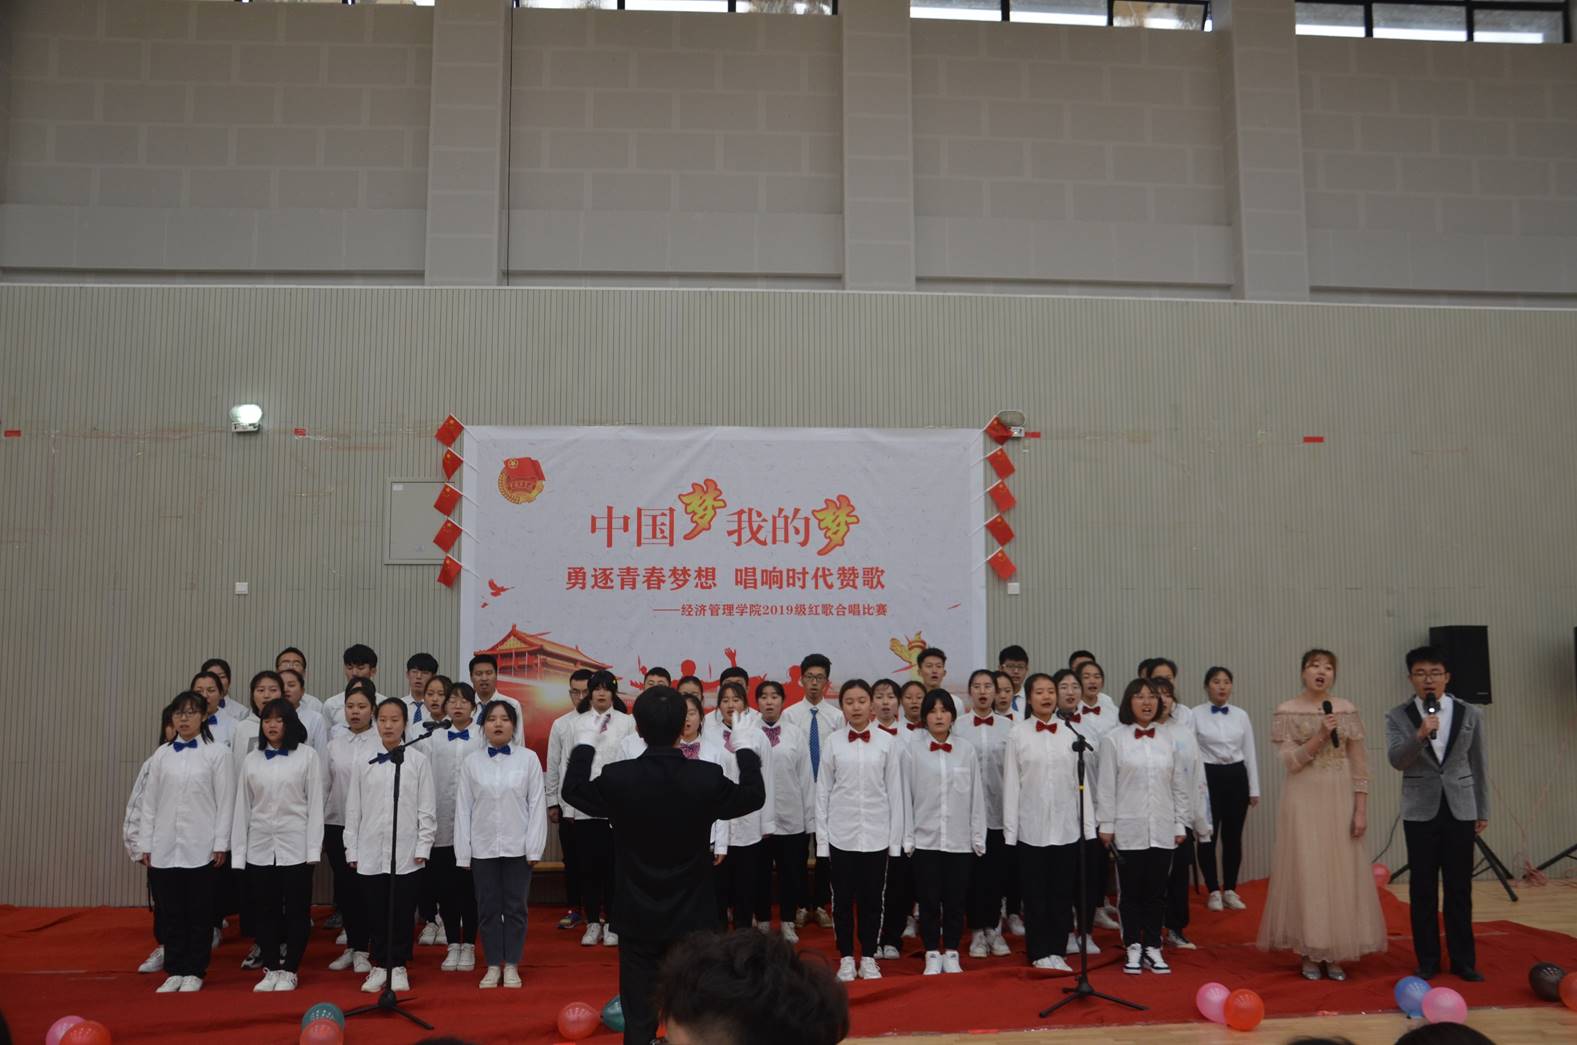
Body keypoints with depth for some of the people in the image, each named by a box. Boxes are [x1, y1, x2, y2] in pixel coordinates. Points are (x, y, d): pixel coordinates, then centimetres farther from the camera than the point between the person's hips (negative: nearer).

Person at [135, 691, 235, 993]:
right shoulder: (161, 755, 8)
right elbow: (149, 801, 10)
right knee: (171, 913, 8)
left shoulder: (216, 753, -2)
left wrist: (221, 844, -7)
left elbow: (225, 801, -3)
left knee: (199, 913, 4)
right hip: (165, 847, 3)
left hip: (200, 847, -3)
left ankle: (194, 972, 14)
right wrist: (144, 844, 5)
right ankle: (174, 971, 18)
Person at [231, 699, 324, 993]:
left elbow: (315, 803, -2)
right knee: (263, 911, 8)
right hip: (260, 847, 3)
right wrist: (238, 852, 3)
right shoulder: (251, 760, 7)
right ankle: (271, 968, 20)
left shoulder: (307, 756, -1)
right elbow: (242, 807, 7)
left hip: (295, 847, -3)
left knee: (296, 910, 3)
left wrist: (314, 849, -8)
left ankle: (289, 970, 14)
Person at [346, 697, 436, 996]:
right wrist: (351, 849, 4)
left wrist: (423, 847, -4)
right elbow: (353, 808, 7)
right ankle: (379, 966, 21)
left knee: (403, 912, 4)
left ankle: (398, 967, 18)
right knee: (376, 911, 8)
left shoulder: (418, 760, -1)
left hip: (406, 852, -1)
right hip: (371, 850, 1)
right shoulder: (364, 761, 4)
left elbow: (427, 809, 0)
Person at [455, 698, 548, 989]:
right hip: (483, 846, 1)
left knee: (515, 907, 6)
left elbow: (537, 803, -3)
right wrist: (463, 852, 0)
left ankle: (511, 966, 18)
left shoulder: (528, 758, -3)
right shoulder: (471, 761, 1)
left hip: (517, 846, -1)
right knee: (488, 908, 8)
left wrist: (534, 848, -6)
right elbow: (463, 808, 2)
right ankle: (493, 966, 19)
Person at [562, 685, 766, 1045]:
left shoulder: (617, 778, -16)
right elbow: (754, 796, 4)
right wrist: (746, 750, 18)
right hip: (693, 917, 0)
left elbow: (573, 791, 6)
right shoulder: (707, 777, -15)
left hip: (637, 917, 0)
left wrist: (585, 745, 19)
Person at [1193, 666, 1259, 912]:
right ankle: (1214, 891, 14)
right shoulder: (1196, 715, -4)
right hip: (1208, 777, -3)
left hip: (1236, 777, 3)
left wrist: (1254, 789, 7)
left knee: (1233, 837, 8)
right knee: (1208, 836, 1)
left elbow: (1249, 753, 9)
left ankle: (1230, 890, 20)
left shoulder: (1241, 715, 6)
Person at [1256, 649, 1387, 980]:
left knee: (1342, 875, 5)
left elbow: (1360, 765, 3)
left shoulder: (1347, 710, 3)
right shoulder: (1287, 712, -3)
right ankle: (1310, 954, 13)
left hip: (1340, 801, 2)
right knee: (1306, 875, 1)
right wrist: (1320, 736, -19)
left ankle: (1334, 954, 17)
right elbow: (1290, 762, -9)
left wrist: (1361, 809, -3)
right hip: (1304, 801, -2)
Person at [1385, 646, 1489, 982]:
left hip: (1460, 810, 1)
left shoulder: (1470, 714, 2)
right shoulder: (1398, 716, -2)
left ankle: (1463, 960, 17)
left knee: (1460, 888, 6)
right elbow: (1396, 760, -13)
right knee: (1423, 888, 5)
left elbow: (1479, 765, 8)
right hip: (1420, 812, -1)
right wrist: (1420, 735, -29)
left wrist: (1483, 811, 9)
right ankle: (1428, 960, 15)